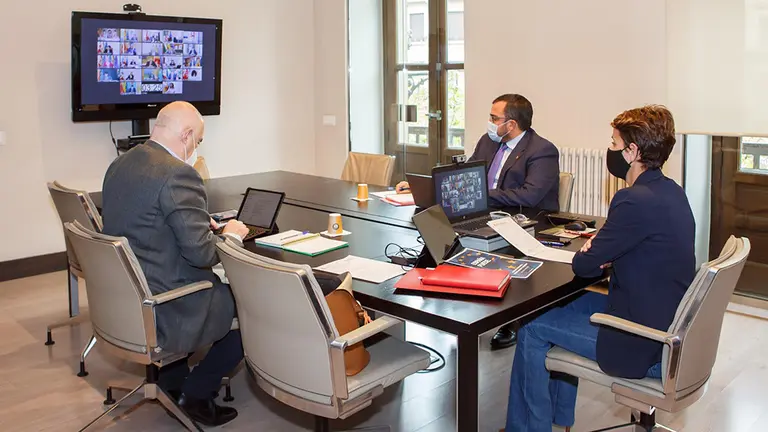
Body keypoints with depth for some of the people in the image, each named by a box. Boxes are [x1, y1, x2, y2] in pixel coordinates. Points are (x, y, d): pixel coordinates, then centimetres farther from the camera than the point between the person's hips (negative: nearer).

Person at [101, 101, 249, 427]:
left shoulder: (120, 165, 5)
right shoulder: (178, 174, -22)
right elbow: (201, 253, -24)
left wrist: (199, 222, 15)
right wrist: (229, 236, -4)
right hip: (162, 313, -9)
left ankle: (172, 379, 34)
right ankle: (195, 394, 16)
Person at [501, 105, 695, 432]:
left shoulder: (636, 200, -26)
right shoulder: (671, 192, 5)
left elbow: (584, 265, -18)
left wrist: (586, 253, 4)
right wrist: (599, 246, -3)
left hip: (644, 347, -10)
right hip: (670, 325, 10)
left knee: (531, 328, 1)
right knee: (566, 303, 24)